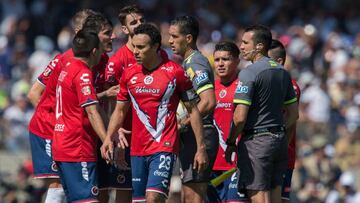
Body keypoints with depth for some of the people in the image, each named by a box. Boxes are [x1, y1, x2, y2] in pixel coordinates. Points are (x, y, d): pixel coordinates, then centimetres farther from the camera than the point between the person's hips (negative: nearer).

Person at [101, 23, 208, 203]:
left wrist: (201, 148, -2)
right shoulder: (129, 74, 8)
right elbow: (120, 110, 18)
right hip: (137, 150, 5)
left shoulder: (174, 72, -5)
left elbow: (193, 110, 0)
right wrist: (109, 137, 1)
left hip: (164, 148, -5)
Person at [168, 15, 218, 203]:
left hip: (199, 136, -10)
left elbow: (208, 102, -25)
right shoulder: (187, 63, 18)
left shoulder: (195, 64, -14)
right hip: (191, 137, 10)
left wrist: (182, 124, -20)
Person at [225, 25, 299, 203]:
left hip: (256, 142, -8)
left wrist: (230, 143, -4)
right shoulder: (282, 72, 12)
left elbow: (240, 118, -16)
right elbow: (294, 114, 18)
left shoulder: (249, 73, -12)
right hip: (280, 141, 8)